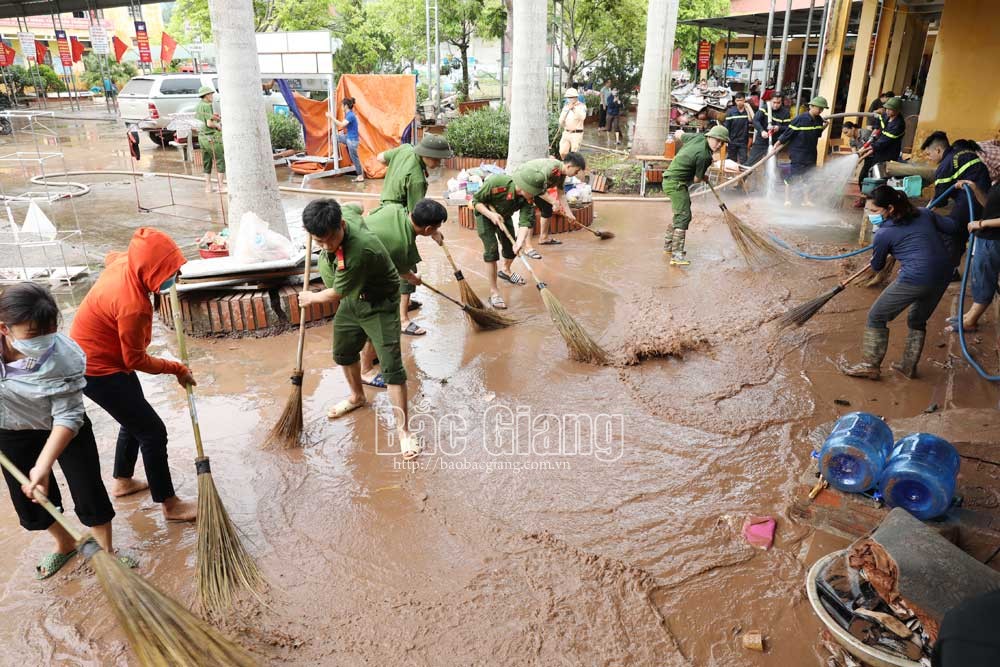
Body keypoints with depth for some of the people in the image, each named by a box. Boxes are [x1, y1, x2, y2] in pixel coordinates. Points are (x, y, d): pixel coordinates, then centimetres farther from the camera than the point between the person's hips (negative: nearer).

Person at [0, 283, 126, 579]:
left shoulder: (65, 358, -34)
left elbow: (68, 418, -29)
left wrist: (43, 466, -38)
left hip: (63, 429, -3)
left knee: (89, 493, 1)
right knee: (29, 502, 14)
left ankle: (106, 550, 26)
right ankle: (64, 544, 41)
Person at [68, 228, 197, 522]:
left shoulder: (123, 262, -9)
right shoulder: (133, 305, -34)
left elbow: (110, 256, 20)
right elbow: (136, 359, -21)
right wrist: (176, 369, -8)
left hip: (94, 355, 10)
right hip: (97, 370, -10)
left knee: (135, 419, 24)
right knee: (153, 432, -3)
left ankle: (122, 482, 43)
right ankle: (170, 505, 8)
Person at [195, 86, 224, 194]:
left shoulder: (197, 107, 14)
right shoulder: (207, 106, -14)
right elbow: (209, 123, -21)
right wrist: (218, 126, -3)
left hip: (202, 136, 9)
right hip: (212, 137, -9)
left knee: (206, 163, 12)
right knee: (220, 161, -2)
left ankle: (208, 187, 15)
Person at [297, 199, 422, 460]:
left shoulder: (358, 252, -41)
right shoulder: (345, 213, -19)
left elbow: (336, 294, -24)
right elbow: (356, 209, 9)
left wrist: (311, 298, -5)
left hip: (379, 305, -9)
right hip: (351, 299, 9)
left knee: (391, 367, -13)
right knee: (343, 353, 23)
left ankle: (403, 431, -6)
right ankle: (357, 397, 49)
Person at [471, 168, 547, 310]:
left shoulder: (528, 198, -27)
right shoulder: (496, 182, -39)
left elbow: (525, 222, -32)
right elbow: (476, 201, -25)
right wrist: (491, 214, -38)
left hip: (504, 217, 5)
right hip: (485, 214, -5)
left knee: (511, 247, 13)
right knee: (491, 249, -16)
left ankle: (506, 270, 49)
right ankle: (494, 292, -9)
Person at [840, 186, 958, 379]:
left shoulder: (884, 234, -2)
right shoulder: (924, 214, 11)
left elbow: (876, 266, 11)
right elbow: (952, 226, 18)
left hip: (915, 278, -7)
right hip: (944, 274, 7)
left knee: (876, 317, 11)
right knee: (918, 321, 27)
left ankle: (870, 365, 13)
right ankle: (909, 366, 34)